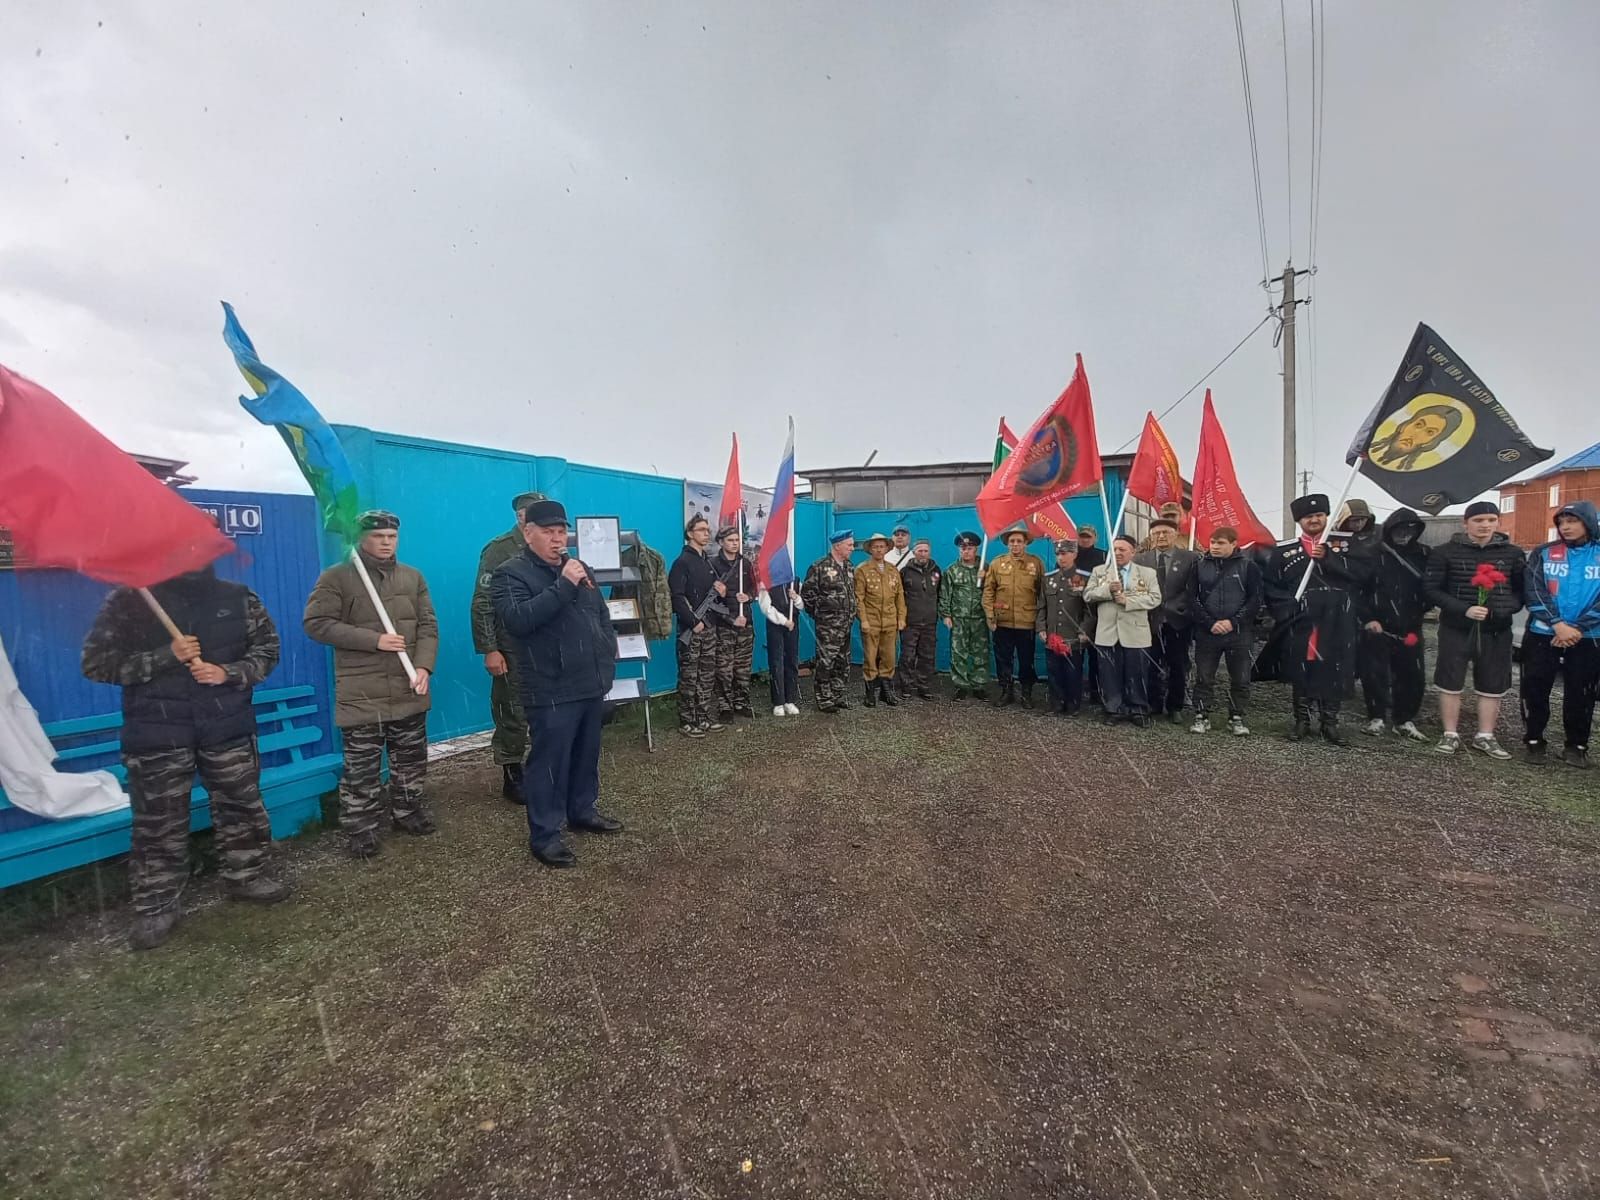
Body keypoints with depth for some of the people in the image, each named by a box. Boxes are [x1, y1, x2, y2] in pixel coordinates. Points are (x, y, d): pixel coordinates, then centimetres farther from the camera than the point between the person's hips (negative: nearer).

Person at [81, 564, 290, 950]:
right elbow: (96, 663, -6)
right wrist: (165, 656, -19)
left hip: (228, 726, 2)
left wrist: (229, 673, -13)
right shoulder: (128, 600, -4)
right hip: (156, 733, -2)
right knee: (159, 822, 5)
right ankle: (156, 906, 20)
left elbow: (267, 649, 5)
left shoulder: (238, 598, 1)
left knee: (241, 805, 12)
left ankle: (245, 876, 30)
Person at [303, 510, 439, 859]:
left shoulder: (413, 577, 8)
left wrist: (424, 666, -10)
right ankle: (359, 829, 20)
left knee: (411, 759, 16)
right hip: (360, 694, -4)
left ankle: (407, 811, 34)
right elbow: (316, 623, -12)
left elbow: (428, 625, 5)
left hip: (408, 691, 4)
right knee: (362, 767, 5)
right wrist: (374, 640, -17)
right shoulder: (336, 577, -4)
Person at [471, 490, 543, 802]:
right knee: (513, 715, 5)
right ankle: (512, 776, 19)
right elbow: (482, 604, -12)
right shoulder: (499, 550, -8)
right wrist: (489, 650, -16)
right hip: (512, 651, -5)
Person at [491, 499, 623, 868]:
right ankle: (544, 835, 11)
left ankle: (583, 811, 35)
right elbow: (517, 620, -26)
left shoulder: (579, 568, 14)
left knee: (587, 754, 18)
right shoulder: (511, 573, -8)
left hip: (591, 683, 7)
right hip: (552, 690, -7)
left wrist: (608, 656, 9)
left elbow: (603, 616, 21)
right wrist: (563, 587, -27)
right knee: (550, 761, -1)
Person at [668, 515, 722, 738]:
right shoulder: (683, 561, -9)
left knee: (707, 675, 12)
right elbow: (676, 596, -17)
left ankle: (703, 718, 21)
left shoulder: (707, 561, 16)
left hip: (708, 627, 8)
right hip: (690, 629, -8)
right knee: (688, 677, -3)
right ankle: (686, 722, 5)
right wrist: (693, 622, -19)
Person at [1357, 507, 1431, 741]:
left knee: (1412, 676, 6)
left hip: (1410, 629, 3)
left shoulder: (1423, 555, 7)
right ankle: (1377, 717, 13)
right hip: (1376, 627, -3)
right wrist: (1368, 618, -12)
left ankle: (1405, 720, 20)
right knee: (1374, 674, -1)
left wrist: (1420, 611, -2)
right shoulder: (1372, 554, -4)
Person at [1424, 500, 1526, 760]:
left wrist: (1508, 607, -12)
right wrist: (1464, 609, -18)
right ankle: (1450, 735, 14)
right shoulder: (1446, 552, -3)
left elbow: (1522, 589, 10)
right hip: (1456, 628, -2)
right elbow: (1431, 589, -5)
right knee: (1450, 683, 2)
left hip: (1497, 629, 3)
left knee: (1492, 686, 8)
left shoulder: (1513, 554, 5)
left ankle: (1485, 737, 21)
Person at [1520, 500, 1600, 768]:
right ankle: (1533, 740, 16)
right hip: (1542, 635, 0)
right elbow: (1534, 592, -6)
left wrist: (1578, 628, -14)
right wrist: (1558, 624, -16)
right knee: (1535, 690, 4)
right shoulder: (1543, 553, 3)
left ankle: (1576, 745, 20)